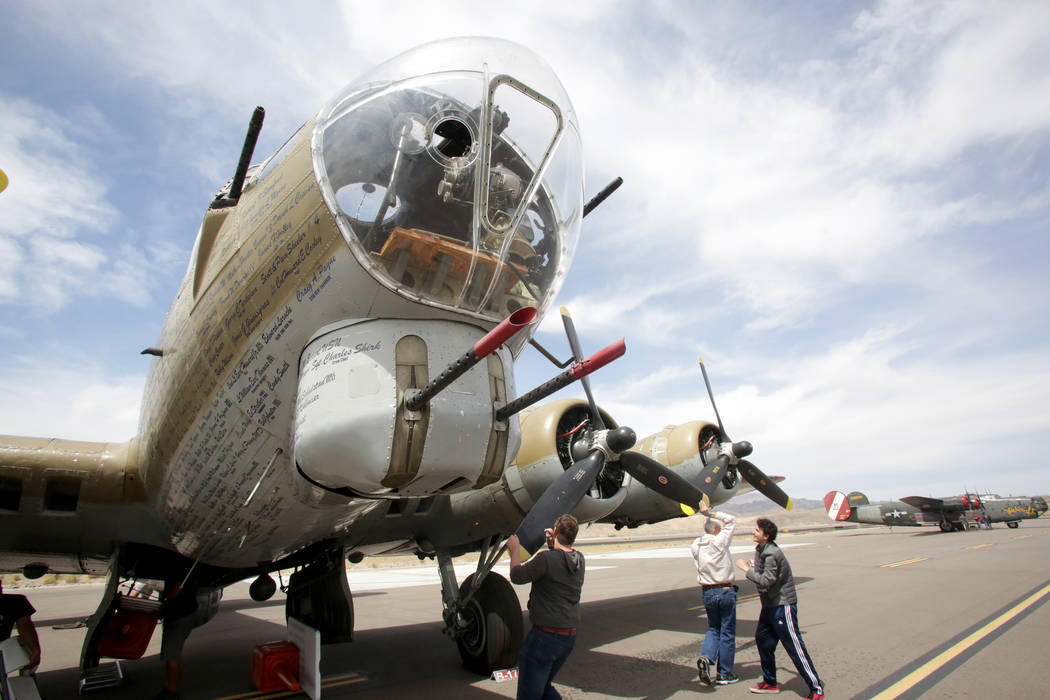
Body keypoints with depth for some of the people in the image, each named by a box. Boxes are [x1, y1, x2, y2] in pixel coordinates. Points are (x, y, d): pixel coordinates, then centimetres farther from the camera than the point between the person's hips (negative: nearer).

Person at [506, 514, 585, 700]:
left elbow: (517, 576, -6)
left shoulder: (547, 558, -19)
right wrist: (552, 545, 30)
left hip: (545, 635, -8)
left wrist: (515, 549, 6)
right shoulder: (579, 560, 2)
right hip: (570, 636, 8)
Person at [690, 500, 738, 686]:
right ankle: (724, 674, 14)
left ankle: (705, 657, -4)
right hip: (725, 591, -5)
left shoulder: (696, 545, 2)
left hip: (707, 592, 5)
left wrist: (709, 515, 17)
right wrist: (710, 513, -1)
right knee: (727, 632, 7)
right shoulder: (719, 541, -12)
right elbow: (731, 520, -3)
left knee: (713, 628, 19)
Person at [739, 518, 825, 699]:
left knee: (795, 647, -4)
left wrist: (747, 570, -17)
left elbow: (766, 581, -27)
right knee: (762, 639, 14)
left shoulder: (772, 554, -23)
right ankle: (770, 683, 28)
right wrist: (755, 568, 4)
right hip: (769, 605, 10)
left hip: (783, 605, -10)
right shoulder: (760, 550, 7)